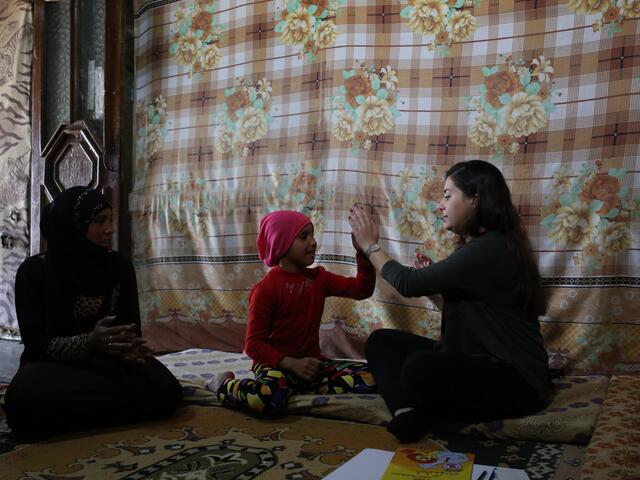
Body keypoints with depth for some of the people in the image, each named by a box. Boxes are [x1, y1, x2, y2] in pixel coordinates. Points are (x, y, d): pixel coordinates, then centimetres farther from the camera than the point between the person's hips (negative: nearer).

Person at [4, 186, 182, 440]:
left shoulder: (120, 267, 2)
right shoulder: (34, 271, -7)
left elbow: (132, 329, -2)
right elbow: (36, 342, -13)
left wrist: (130, 347, -28)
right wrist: (88, 343, -33)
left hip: (107, 363, 3)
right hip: (54, 367, -3)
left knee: (165, 389, -27)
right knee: (27, 394, -39)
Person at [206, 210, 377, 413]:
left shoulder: (319, 278, 8)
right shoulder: (266, 288, -11)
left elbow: (362, 289, 2)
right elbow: (254, 344, -12)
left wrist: (363, 250, -12)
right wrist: (291, 363, -24)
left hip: (311, 362, 6)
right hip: (276, 364, -5)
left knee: (368, 377, -16)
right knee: (269, 396, -40)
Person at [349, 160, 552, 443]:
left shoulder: (490, 249, -20)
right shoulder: (479, 246, 12)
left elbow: (409, 284, -17)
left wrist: (370, 246, -2)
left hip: (514, 380, -10)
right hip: (478, 364, 10)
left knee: (420, 368, -37)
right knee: (381, 341, 3)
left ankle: (414, 418, -5)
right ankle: (408, 414, -21)